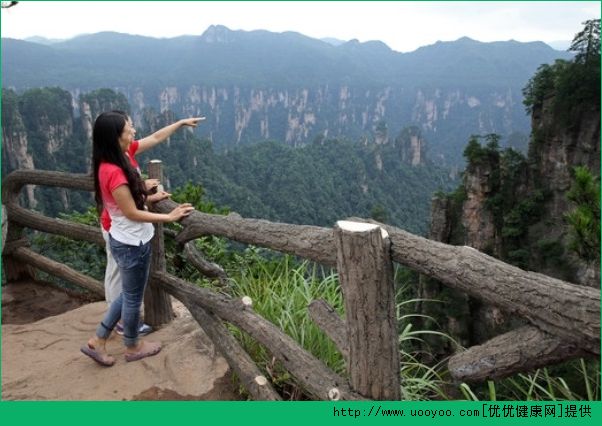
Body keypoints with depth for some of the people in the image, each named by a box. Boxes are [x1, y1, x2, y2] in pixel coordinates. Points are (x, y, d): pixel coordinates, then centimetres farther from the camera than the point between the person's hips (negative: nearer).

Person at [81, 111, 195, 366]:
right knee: (133, 297, 12)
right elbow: (132, 213, -22)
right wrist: (169, 217, -17)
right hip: (131, 244, -9)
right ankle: (133, 347, 35)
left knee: (128, 294, 24)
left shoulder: (114, 162, 0)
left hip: (127, 241, 9)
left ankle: (97, 341, 33)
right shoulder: (114, 172, -27)